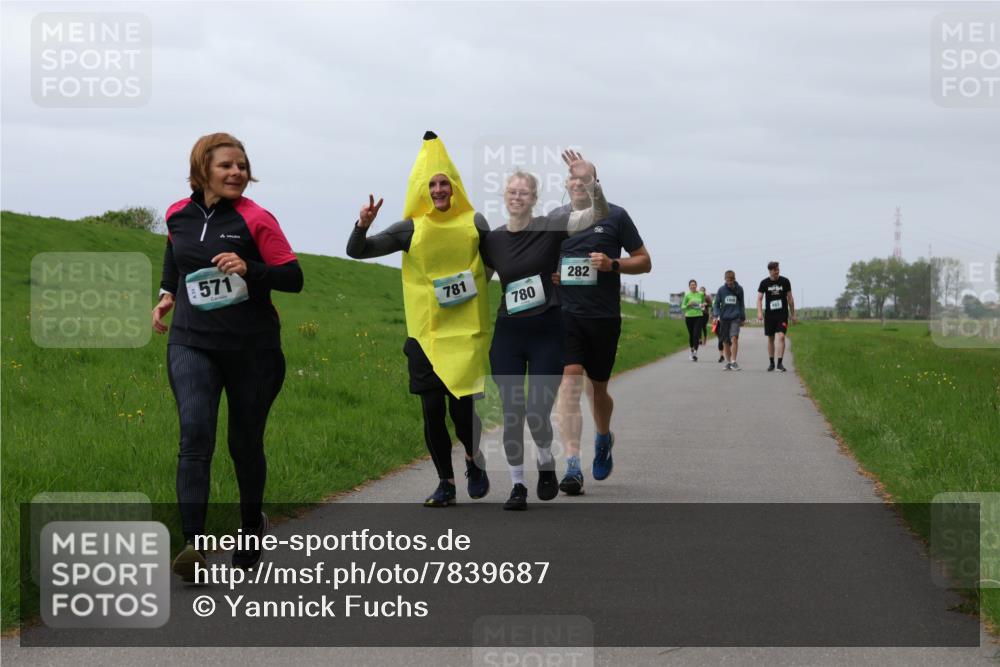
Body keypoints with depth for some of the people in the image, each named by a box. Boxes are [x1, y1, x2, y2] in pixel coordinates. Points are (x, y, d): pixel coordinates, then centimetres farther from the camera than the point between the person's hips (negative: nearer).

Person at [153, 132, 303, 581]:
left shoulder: (255, 220, -9)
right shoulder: (177, 215, 2)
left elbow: (293, 278, -10)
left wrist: (249, 269, -25)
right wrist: (167, 294, 15)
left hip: (252, 349, -1)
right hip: (192, 344, 2)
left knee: (245, 443, 10)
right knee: (195, 435, -18)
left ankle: (252, 527, 36)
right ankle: (192, 544, -24)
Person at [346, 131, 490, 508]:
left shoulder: (474, 223, 2)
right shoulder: (412, 230, 1)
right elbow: (356, 252, -1)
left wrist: (476, 284, 2)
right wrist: (362, 227, -20)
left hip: (466, 331, -1)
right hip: (425, 333, 1)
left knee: (462, 406, -8)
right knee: (432, 411, 2)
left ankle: (474, 460, 23)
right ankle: (445, 483, 17)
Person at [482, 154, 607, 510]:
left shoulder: (550, 228, -5)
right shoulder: (492, 240, 4)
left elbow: (599, 214, -18)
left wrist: (591, 181, -35)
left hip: (547, 333, -2)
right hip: (508, 334, 2)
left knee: (537, 413, -5)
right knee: (512, 413, 1)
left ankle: (546, 462, 26)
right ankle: (517, 485, 13)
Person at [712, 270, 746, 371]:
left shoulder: (739, 289, 5)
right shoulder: (721, 290, 3)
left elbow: (741, 304, 15)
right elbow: (716, 304, 6)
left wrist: (743, 318, 17)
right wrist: (716, 315, -8)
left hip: (735, 318, -1)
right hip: (724, 318, 1)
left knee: (734, 338, -18)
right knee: (725, 342, 6)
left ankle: (733, 362, -16)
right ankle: (728, 362, 17)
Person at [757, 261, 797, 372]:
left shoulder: (785, 281, 2)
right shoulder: (764, 283, 2)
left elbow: (790, 298, 8)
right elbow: (759, 298, -2)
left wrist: (793, 315, 9)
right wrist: (759, 312, -17)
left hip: (782, 314, -1)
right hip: (769, 314, 1)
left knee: (781, 337, -16)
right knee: (770, 339, 8)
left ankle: (780, 363, -16)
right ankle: (771, 363, 19)